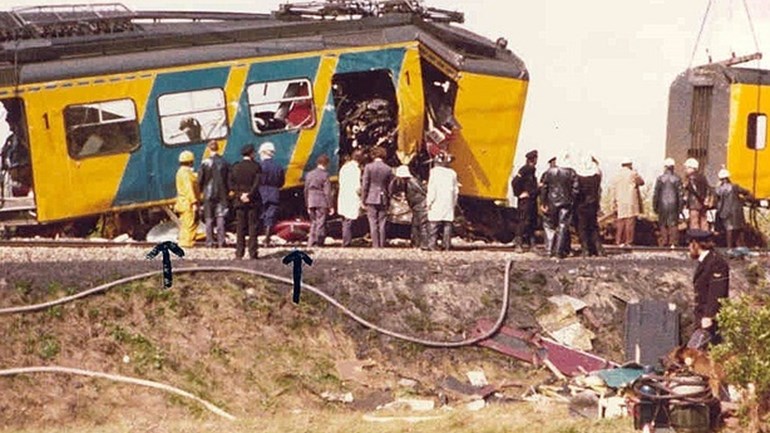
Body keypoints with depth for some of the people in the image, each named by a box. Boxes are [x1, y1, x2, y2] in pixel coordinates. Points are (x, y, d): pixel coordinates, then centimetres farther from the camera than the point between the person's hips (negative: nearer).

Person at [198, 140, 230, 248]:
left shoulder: (205, 162, -8)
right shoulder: (224, 162, 0)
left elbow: (200, 179, -4)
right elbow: (229, 179, 5)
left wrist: (200, 190, 12)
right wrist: (227, 191, 17)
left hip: (209, 193, -2)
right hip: (222, 194, 2)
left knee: (209, 219, 4)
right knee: (220, 218, 4)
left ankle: (209, 241, 1)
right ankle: (221, 241, -1)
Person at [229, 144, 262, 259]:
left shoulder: (235, 167, 3)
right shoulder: (256, 167, -6)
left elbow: (231, 183, -2)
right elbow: (257, 183, -13)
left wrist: (240, 194, -5)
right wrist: (249, 195, -9)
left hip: (240, 202, 2)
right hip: (253, 202, -2)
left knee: (240, 228, 6)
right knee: (253, 227, 2)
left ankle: (239, 253, 3)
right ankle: (252, 253, 0)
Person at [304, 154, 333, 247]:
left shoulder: (309, 174, 10)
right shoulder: (324, 174, -8)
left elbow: (306, 191, 14)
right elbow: (327, 192, -9)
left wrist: (307, 205, 20)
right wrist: (330, 206, -5)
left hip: (311, 202, 6)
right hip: (322, 203, -5)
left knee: (313, 223, 14)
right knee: (321, 224, -1)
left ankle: (310, 244, 9)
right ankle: (319, 244, -3)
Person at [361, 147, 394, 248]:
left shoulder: (369, 167, -5)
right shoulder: (388, 169, 2)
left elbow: (364, 185, -5)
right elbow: (390, 187, 6)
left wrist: (364, 199, 4)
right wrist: (388, 201, 15)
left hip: (371, 199, -2)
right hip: (383, 200, 2)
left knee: (373, 224, -1)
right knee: (382, 225, 5)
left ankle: (375, 246, -4)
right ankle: (382, 245, 4)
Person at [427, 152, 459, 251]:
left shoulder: (434, 171, -2)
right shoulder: (452, 173, 10)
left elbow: (431, 188, -6)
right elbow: (456, 190, 11)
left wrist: (429, 202, -3)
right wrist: (454, 203, 18)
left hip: (437, 204, -4)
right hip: (449, 204, 4)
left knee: (434, 224, -3)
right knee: (448, 224, 4)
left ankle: (433, 244, -9)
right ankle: (447, 245, 0)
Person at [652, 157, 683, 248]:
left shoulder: (660, 179, -3)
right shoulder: (677, 179, -1)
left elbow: (655, 193, -2)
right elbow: (680, 194, 0)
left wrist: (654, 206, 5)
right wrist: (680, 206, 7)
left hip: (663, 204, -1)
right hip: (673, 204, 1)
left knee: (663, 224, 7)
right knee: (673, 224, 4)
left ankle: (664, 242, 5)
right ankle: (673, 243, -1)